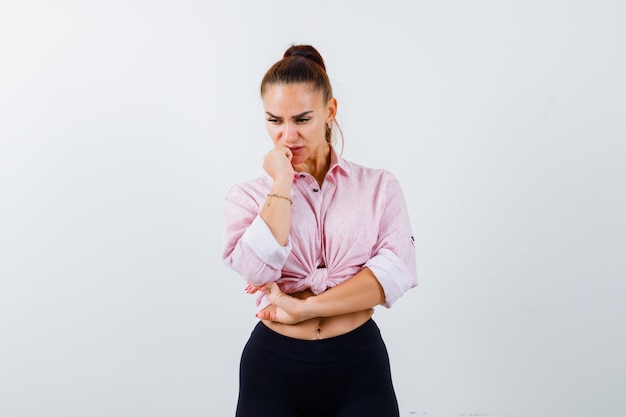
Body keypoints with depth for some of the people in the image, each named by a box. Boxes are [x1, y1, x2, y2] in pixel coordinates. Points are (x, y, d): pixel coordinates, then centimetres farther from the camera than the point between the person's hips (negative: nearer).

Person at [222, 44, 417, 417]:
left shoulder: (380, 186, 1)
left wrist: (303, 307, -15)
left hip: (359, 365, 0)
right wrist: (282, 185, -13)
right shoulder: (247, 196, 2)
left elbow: (397, 271, -12)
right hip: (274, 368, 1)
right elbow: (258, 270, -15)